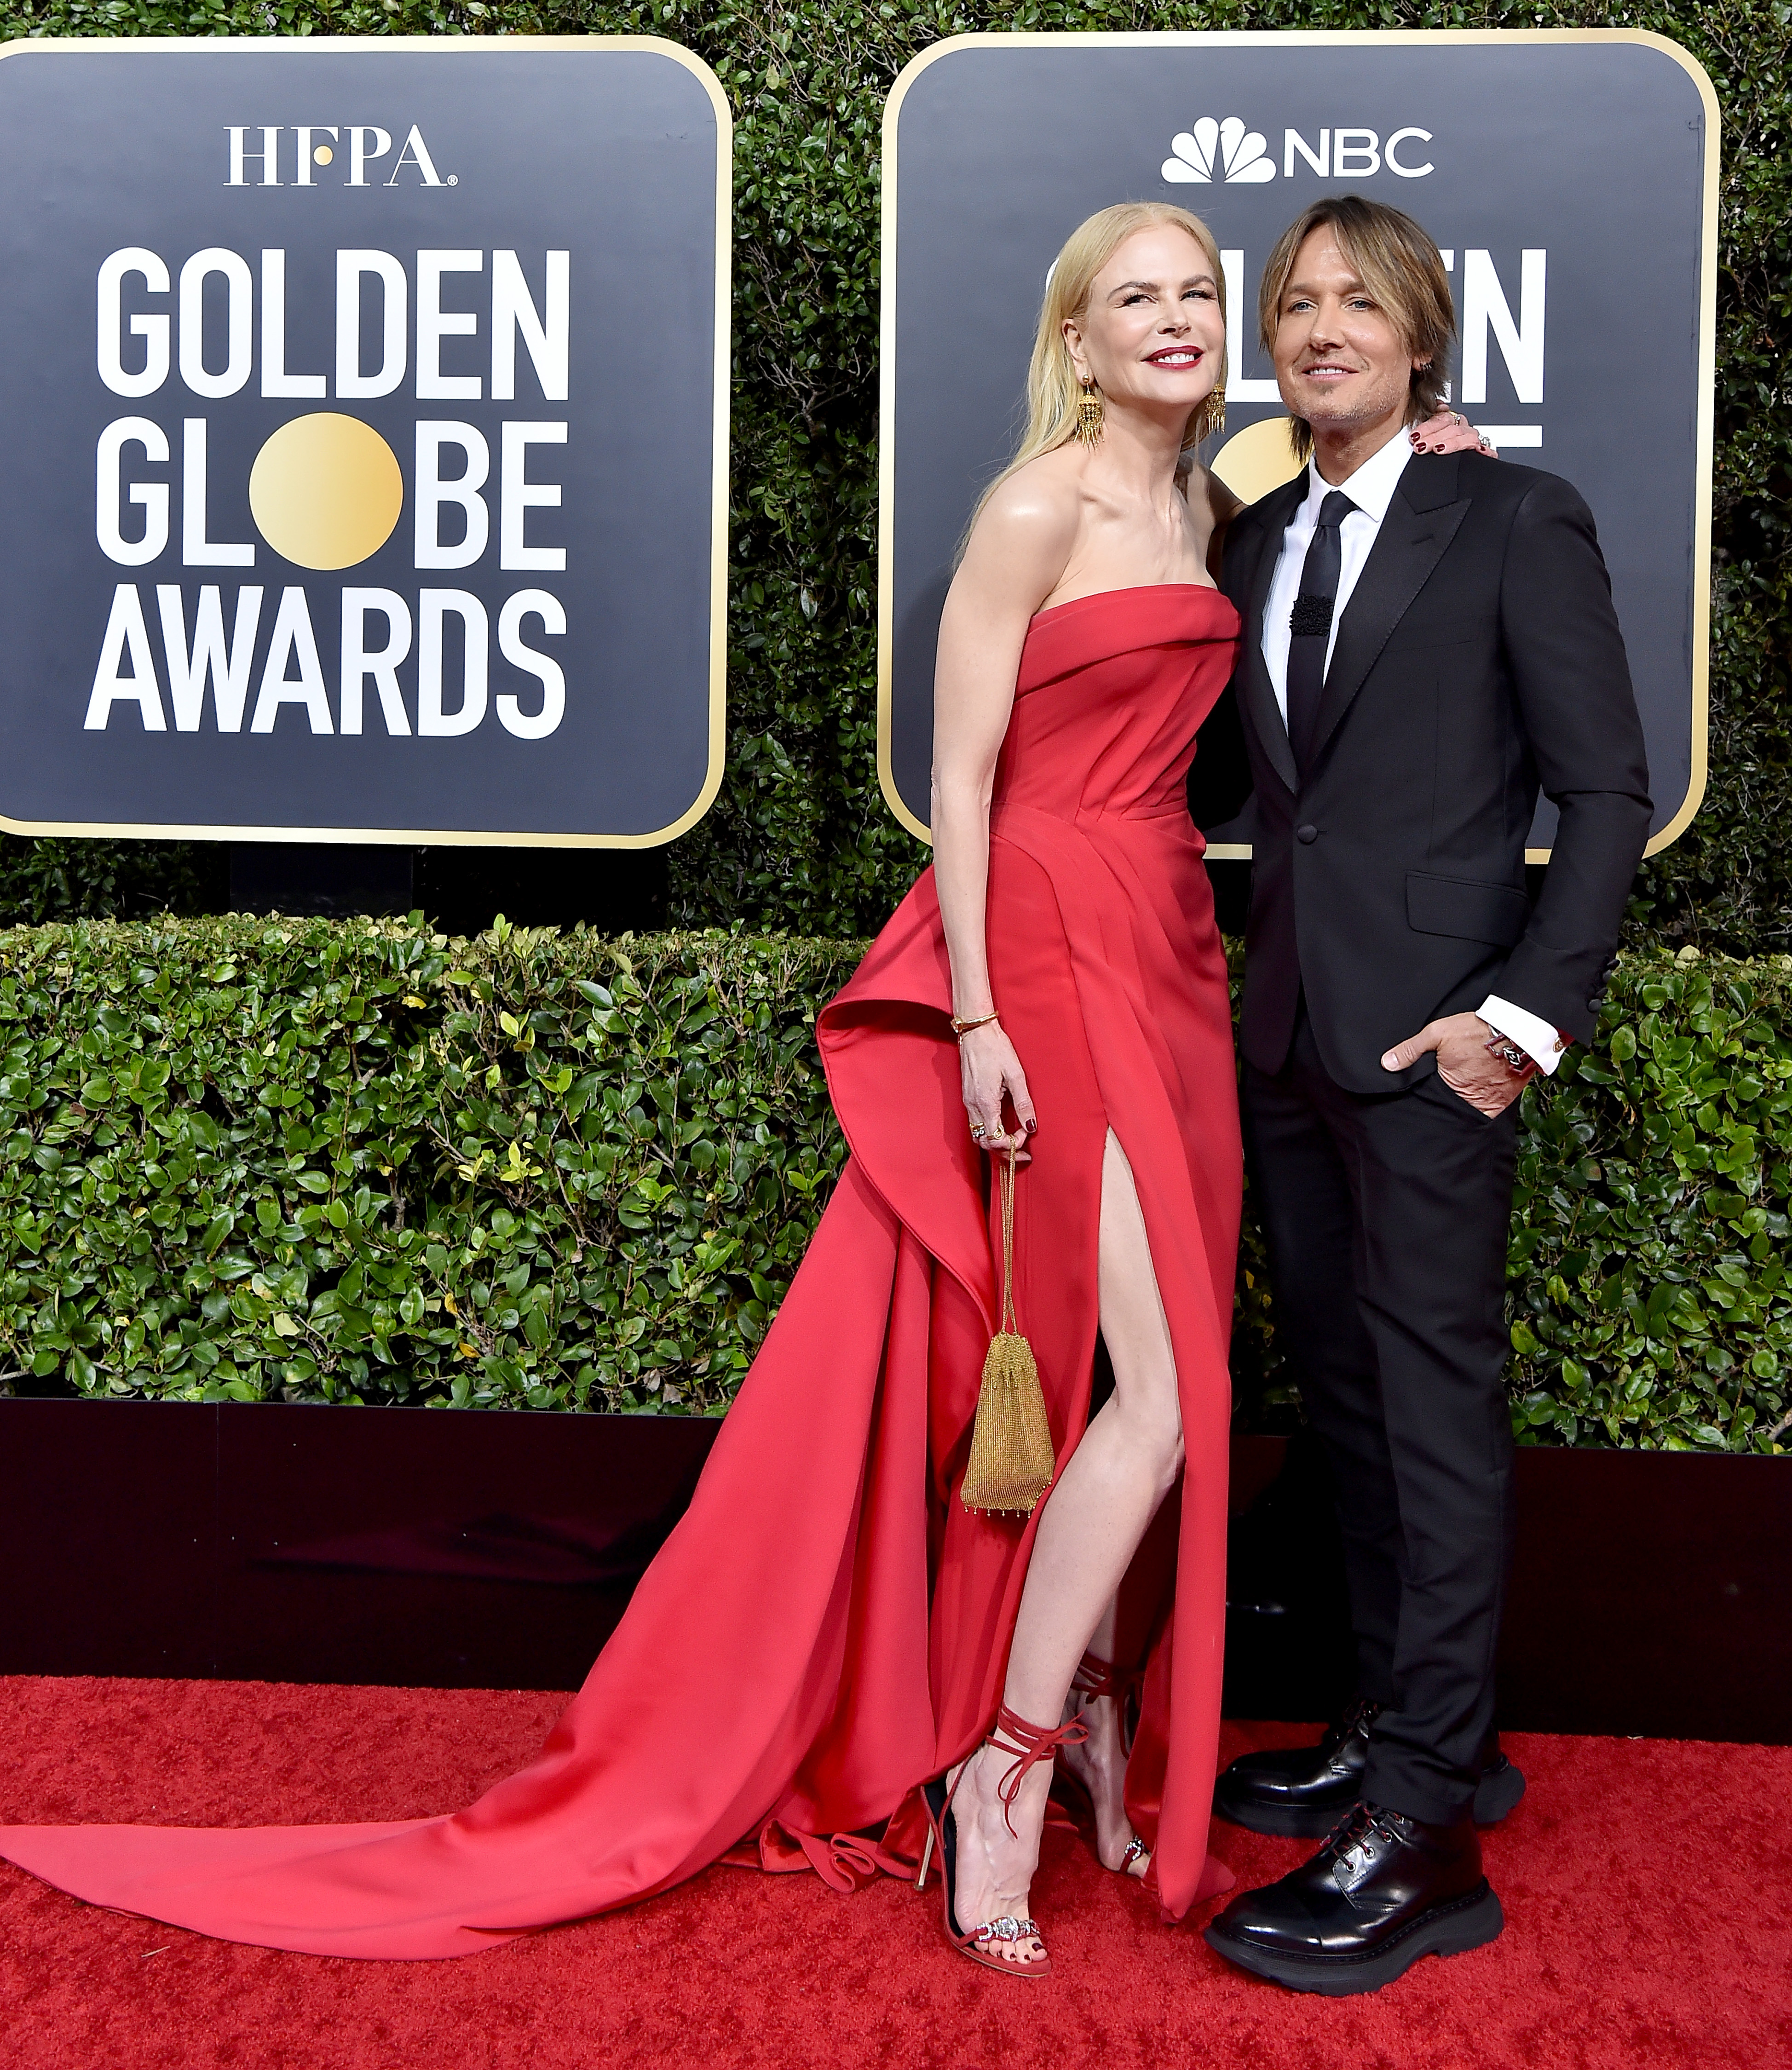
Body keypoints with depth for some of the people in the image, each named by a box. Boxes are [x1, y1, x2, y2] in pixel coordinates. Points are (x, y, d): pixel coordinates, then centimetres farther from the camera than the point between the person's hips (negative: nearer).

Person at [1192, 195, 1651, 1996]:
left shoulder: (1514, 523, -2)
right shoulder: (1252, 543, 15)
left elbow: (1605, 787, -5)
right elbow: (1233, 777, 15)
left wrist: (1529, 1011, -13)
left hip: (1428, 1034, -6)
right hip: (1287, 1032, 7)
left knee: (1434, 1400, -3)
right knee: (1342, 1390, 12)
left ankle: (1424, 1836, 3)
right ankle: (1401, 1730, 27)